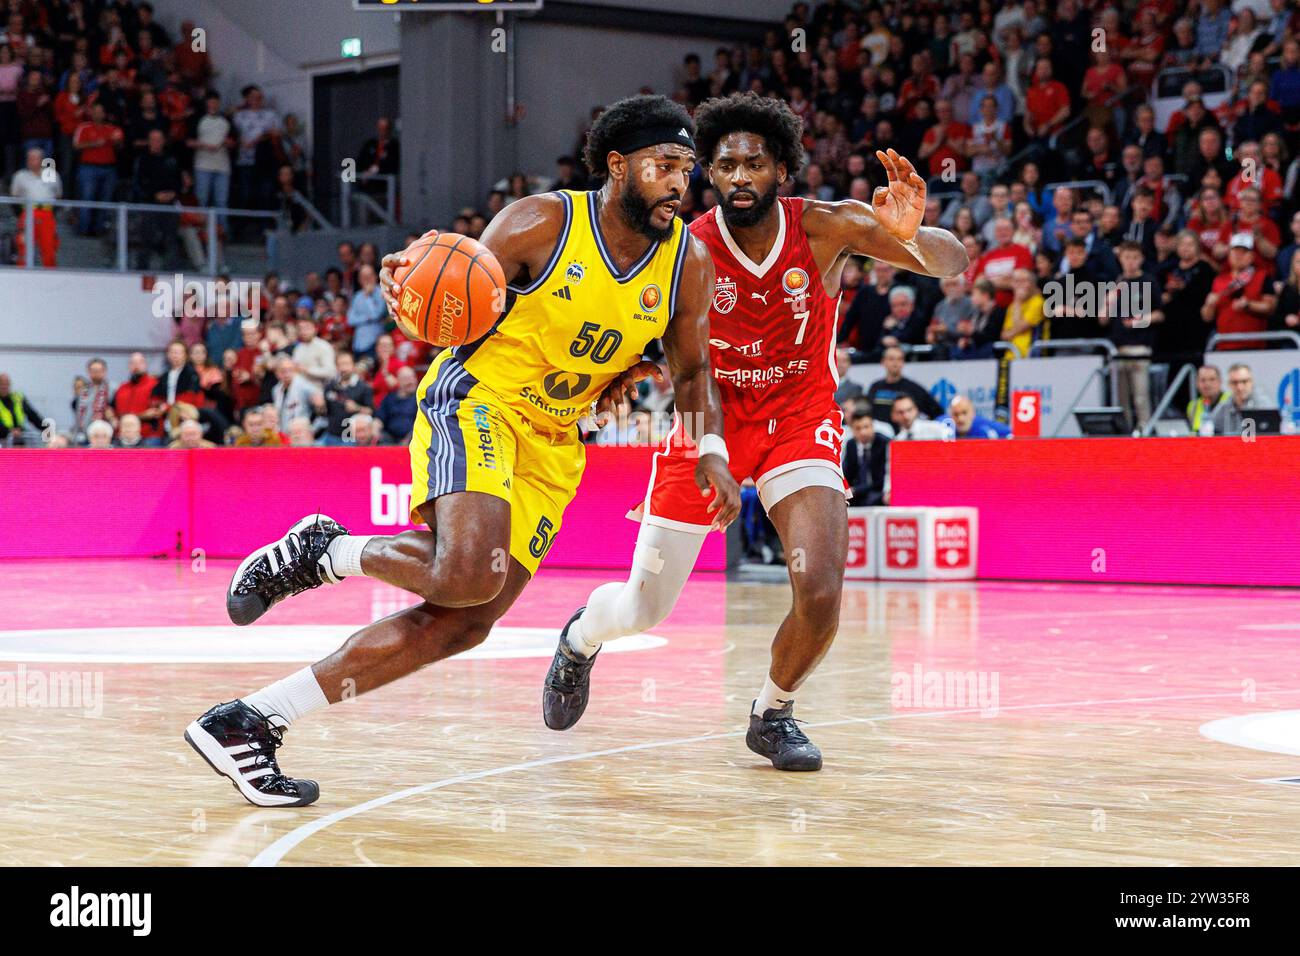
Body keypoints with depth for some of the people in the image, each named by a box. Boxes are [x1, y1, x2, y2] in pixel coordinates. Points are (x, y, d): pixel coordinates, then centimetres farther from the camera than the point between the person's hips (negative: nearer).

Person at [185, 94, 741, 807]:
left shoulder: (688, 262, 1)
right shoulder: (542, 222, -12)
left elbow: (692, 372, 15)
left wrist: (711, 450, -3)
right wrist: (411, 287, -29)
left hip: (551, 444, 6)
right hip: (476, 399, -6)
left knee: (463, 623, -5)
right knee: (470, 574, -33)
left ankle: (250, 722, 1)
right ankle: (324, 552, -2)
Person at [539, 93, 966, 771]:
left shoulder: (825, 228, -18)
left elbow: (954, 264, -21)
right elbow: (647, 355, -3)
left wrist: (911, 235, -43)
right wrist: (619, 378, -27)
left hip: (798, 418, 0)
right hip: (710, 416, 0)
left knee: (820, 588, -23)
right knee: (643, 611, 5)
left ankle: (773, 714, 8)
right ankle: (580, 638, 44)